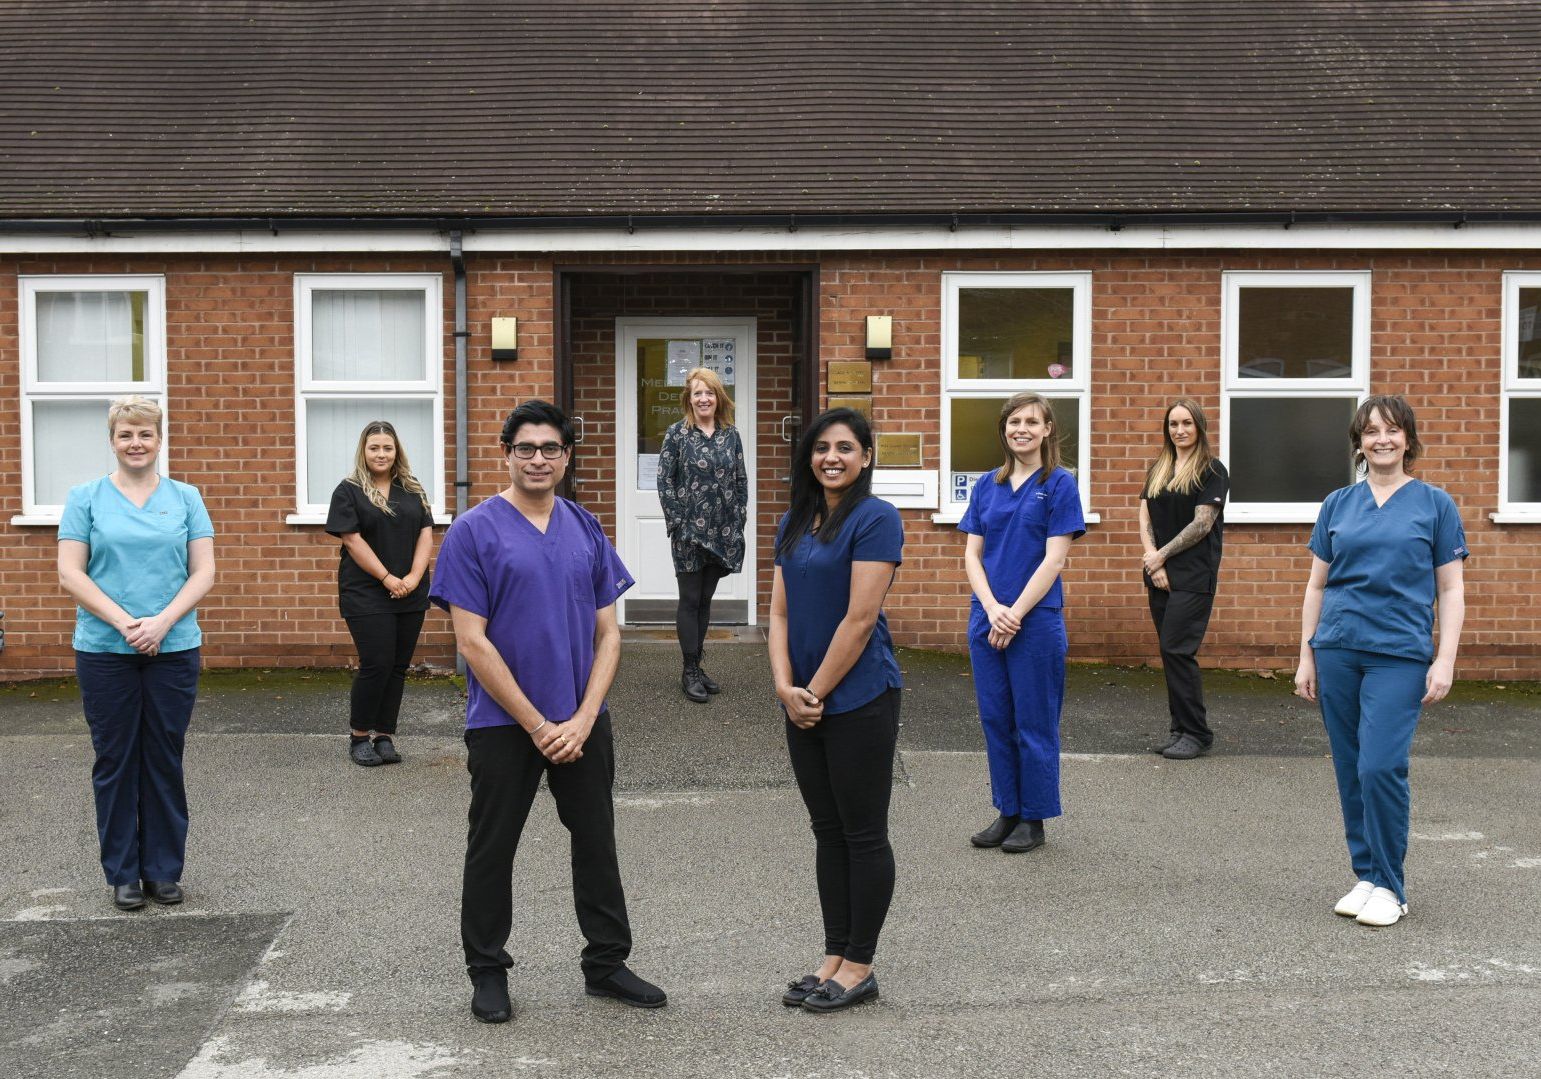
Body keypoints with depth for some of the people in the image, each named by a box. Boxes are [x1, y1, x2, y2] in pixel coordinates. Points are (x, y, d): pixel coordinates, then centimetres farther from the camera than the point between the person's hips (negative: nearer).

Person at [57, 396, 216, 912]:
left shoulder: (185, 498, 6)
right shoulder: (86, 498, 3)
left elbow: (203, 572, 1)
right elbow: (70, 574, -3)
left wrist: (162, 622, -13)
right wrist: (124, 623, -14)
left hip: (174, 650, 1)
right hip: (104, 652, -1)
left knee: (165, 761, 6)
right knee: (115, 761, 5)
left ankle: (164, 869, 17)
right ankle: (122, 873, 16)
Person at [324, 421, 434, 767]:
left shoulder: (413, 491, 12)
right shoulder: (349, 491, -1)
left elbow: (426, 534, 7)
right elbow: (353, 540, -8)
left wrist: (414, 576, -8)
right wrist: (387, 578, -13)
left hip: (410, 595, 4)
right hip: (367, 594, -4)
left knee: (398, 667, 5)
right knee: (376, 665, -8)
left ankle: (384, 736, 13)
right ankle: (358, 737, 8)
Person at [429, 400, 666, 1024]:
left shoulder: (586, 530, 5)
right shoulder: (474, 532, -8)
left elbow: (608, 633, 5)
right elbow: (473, 644, -12)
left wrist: (582, 720, -8)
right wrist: (538, 726, -14)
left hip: (582, 723, 4)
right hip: (503, 725, -4)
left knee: (597, 844, 12)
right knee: (492, 850, 8)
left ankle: (606, 963, 27)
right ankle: (488, 973, 24)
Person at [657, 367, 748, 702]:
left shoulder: (731, 434, 6)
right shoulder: (677, 434, -4)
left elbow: (741, 480, 10)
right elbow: (664, 480, -5)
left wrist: (739, 519, 2)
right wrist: (677, 522, -10)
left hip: (723, 532, 4)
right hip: (689, 532, -4)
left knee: (706, 599, 11)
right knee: (690, 600, 1)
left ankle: (697, 665, 20)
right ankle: (689, 672, 8)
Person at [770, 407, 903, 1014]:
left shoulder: (875, 519, -10)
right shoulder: (795, 523, 11)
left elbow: (860, 618, -16)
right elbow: (780, 611, 8)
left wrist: (816, 692, -12)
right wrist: (786, 688, -5)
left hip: (858, 698, -7)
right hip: (804, 705, 7)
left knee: (863, 834, 3)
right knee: (828, 833, 13)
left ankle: (860, 967, 13)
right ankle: (834, 958, 22)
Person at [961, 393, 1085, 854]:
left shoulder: (1059, 484, -4)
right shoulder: (987, 485, 9)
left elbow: (1054, 559, -10)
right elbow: (972, 554, 5)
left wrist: (1014, 614, -14)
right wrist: (992, 608, -10)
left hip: (1037, 621, -5)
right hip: (987, 620, 5)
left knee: (1034, 723, 4)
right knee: (996, 720, 11)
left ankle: (1033, 820, 16)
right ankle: (1007, 812, 23)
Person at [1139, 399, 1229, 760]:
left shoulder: (1212, 470, -3)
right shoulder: (1157, 469, 15)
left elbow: (1202, 524, -10)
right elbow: (1145, 519, 9)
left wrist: (1162, 555, -8)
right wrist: (1153, 562, -6)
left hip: (1193, 575, -6)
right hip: (1159, 575, 6)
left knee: (1177, 650, -10)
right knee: (1171, 653, 7)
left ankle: (1196, 733, -1)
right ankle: (1181, 729, 14)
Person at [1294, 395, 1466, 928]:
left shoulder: (1435, 504, 3)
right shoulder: (1338, 504, 9)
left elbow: (1451, 590, 2)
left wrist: (1445, 661, -6)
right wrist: (1306, 656, 8)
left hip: (1400, 656, -3)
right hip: (1338, 652, 3)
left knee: (1381, 768, -12)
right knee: (1351, 771, 6)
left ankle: (1389, 885, 3)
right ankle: (1366, 877, 18)